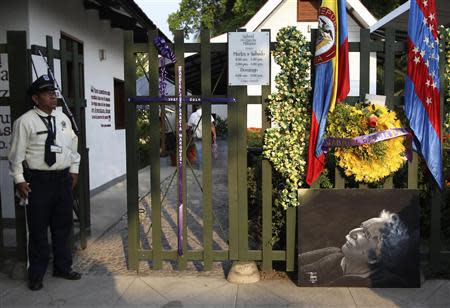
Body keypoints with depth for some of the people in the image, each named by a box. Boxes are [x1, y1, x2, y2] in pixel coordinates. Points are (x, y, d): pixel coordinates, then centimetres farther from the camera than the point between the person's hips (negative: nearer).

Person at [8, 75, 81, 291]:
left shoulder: (63, 118, 8)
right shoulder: (25, 121, -8)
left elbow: (73, 145, 15)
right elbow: (17, 154, -7)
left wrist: (74, 169, 12)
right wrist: (19, 180, -9)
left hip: (63, 179, 5)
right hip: (38, 180, -5)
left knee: (63, 226, 15)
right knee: (38, 229, 4)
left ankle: (63, 267, 32)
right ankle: (36, 274, 21)